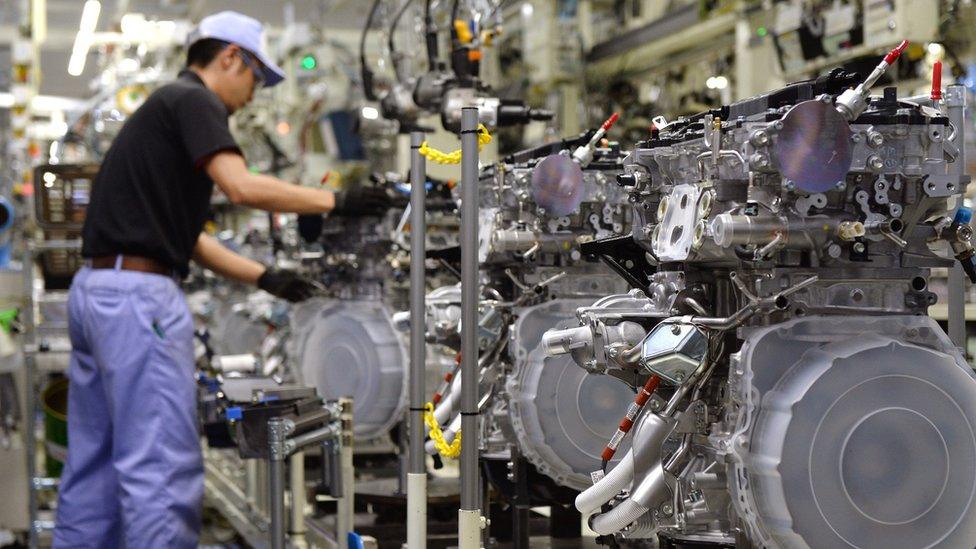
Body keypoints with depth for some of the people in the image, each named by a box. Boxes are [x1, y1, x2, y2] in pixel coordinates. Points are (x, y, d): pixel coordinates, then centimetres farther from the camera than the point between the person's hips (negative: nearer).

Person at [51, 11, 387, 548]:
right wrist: (335, 201, -11)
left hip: (98, 290, 10)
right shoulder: (193, 100, -5)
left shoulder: (164, 110, 24)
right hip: (139, 294, -10)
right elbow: (242, 186, -21)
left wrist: (264, 277, 23)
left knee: (94, 468, 12)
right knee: (163, 470, -9)